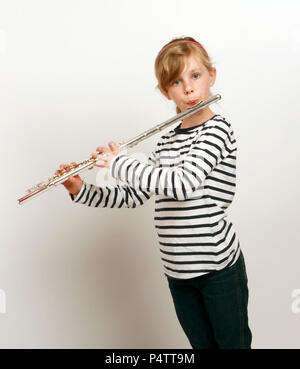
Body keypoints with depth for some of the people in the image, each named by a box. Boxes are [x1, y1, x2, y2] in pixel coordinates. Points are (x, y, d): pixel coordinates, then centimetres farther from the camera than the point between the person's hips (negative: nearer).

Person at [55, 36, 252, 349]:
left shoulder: (217, 130, -13)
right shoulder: (166, 142, 9)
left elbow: (181, 183, -29)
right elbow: (133, 196, 12)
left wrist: (118, 163, -19)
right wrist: (81, 191, 0)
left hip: (219, 265, -6)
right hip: (177, 268, 6)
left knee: (232, 343, 9)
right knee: (201, 344, 18)